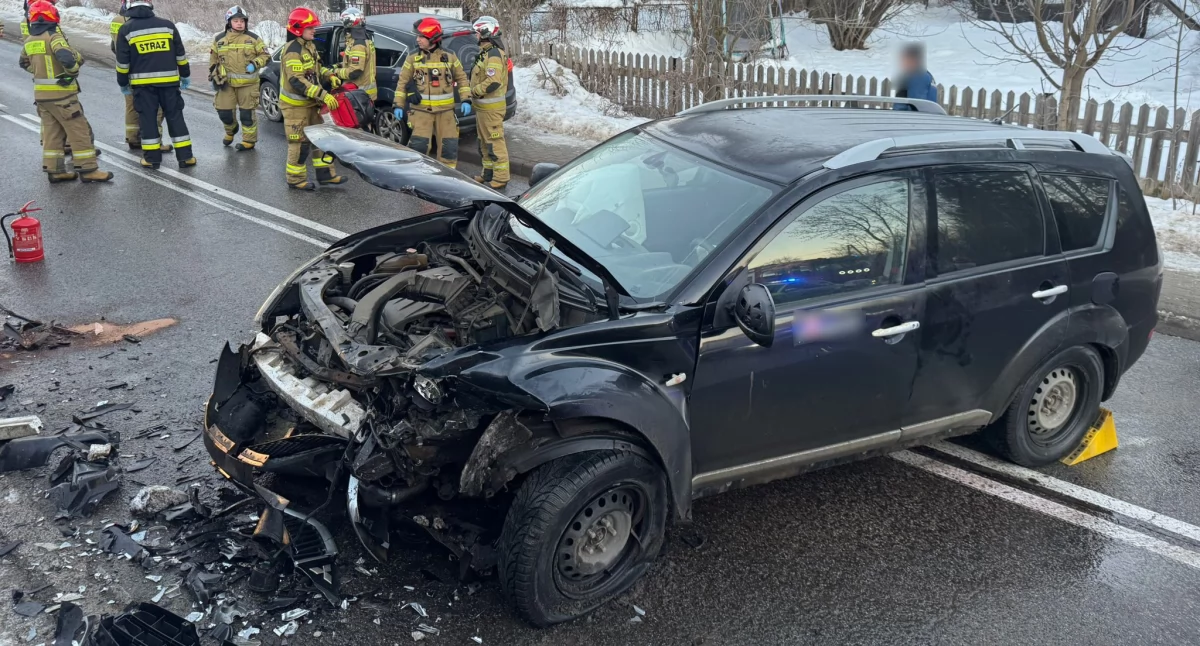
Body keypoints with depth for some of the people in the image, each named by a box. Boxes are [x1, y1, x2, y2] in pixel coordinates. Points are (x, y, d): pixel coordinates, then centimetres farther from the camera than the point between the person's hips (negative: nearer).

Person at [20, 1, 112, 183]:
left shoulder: (29, 41, 10)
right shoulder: (53, 37, -14)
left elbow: (25, 63, 23)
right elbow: (66, 57, -30)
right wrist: (73, 70, -12)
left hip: (41, 94, 8)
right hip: (60, 93, -8)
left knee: (51, 132, 14)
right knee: (79, 131, -1)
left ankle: (54, 170, 16)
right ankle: (87, 169, -1)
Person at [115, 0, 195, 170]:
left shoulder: (126, 30, -2)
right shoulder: (168, 25, 2)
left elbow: (122, 62, 0)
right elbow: (180, 54, 6)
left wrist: (123, 83, 12)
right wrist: (185, 75, 17)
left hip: (142, 83, -1)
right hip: (169, 81, 1)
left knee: (148, 118, 7)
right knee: (175, 117, 8)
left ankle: (152, 158, 8)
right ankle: (185, 156, 6)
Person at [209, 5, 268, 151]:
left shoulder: (253, 38, 1)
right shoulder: (219, 39, 7)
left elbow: (265, 56, 4)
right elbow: (213, 60, 17)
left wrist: (255, 64, -14)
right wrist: (214, 77, 13)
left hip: (248, 83, -2)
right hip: (226, 83, 2)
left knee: (247, 113, 0)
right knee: (223, 110, 3)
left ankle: (249, 141, 11)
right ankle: (231, 130, 33)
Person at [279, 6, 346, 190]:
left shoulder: (309, 46, 7)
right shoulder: (293, 50, -22)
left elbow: (316, 67, 23)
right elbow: (297, 81, -30)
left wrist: (330, 75, 2)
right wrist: (323, 95, -34)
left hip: (310, 103, 9)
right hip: (295, 105, -9)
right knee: (300, 142, -2)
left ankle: (324, 173, 20)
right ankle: (295, 179, 11)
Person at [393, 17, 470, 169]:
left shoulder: (449, 58, 4)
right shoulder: (413, 59, 4)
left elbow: (462, 79, 10)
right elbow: (402, 82, 8)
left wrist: (466, 100, 0)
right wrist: (398, 105, 3)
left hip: (445, 111, 1)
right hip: (421, 110, -1)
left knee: (449, 146, 4)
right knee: (418, 145, -11)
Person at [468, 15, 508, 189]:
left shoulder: (494, 55, -18)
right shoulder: (484, 53, 15)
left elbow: (493, 82, -28)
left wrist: (474, 91, -18)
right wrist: (475, 92, 9)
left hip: (491, 108, -11)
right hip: (482, 106, 11)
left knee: (495, 143, -7)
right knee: (484, 142, 17)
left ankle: (500, 179, -5)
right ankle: (488, 174, 27)